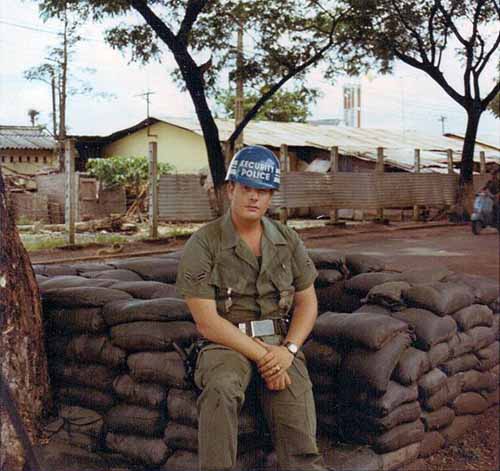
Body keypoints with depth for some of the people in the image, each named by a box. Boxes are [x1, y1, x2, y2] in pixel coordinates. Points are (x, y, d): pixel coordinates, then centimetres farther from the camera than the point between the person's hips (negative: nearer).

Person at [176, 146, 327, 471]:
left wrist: (288, 349, -9)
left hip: (279, 343, 3)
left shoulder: (289, 241, 8)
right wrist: (261, 357, -16)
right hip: (227, 344, -3)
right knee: (221, 389, -36)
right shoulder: (202, 244, -6)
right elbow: (207, 322, -11)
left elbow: (307, 302, 10)